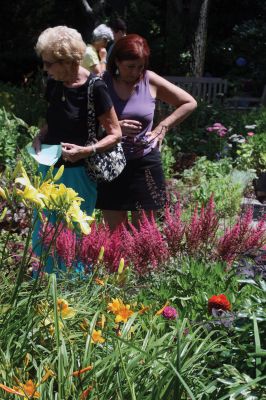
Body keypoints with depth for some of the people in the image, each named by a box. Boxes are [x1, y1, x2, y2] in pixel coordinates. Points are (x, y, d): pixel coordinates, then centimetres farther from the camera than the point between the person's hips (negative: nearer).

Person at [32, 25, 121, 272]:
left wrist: (86, 151, -26)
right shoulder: (54, 84, 1)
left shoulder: (94, 89, -18)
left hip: (77, 173, -6)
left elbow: (115, 134, -12)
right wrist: (40, 136, -2)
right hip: (49, 168, 7)